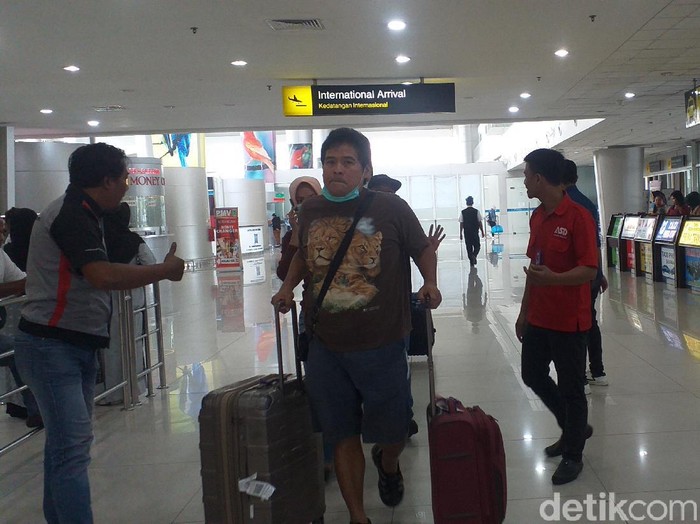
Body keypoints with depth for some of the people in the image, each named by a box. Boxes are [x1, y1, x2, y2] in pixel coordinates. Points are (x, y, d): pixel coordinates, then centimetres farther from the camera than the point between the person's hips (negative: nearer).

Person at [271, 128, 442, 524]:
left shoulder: (391, 208, -8)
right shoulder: (312, 210, 4)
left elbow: (423, 249, 5)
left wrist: (430, 283, -13)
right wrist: (288, 287, 7)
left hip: (382, 346, -2)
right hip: (326, 348, 3)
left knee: (393, 432, 12)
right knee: (344, 436, 11)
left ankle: (387, 462, 50)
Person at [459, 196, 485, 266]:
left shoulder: (463, 212, -2)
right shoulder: (476, 211, -5)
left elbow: (461, 224, -2)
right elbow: (480, 222, -3)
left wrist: (460, 234, 4)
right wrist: (482, 232, 6)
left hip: (466, 233, 1)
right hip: (475, 232, -1)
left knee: (469, 247, 10)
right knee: (477, 246, 11)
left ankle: (472, 262, 12)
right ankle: (474, 255, -16)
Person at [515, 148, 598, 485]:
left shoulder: (578, 217, -17)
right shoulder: (537, 217, 8)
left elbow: (589, 270, -20)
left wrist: (554, 279, -37)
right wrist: (524, 311, 15)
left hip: (569, 320, -8)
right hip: (538, 317, 8)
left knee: (570, 387, 5)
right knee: (532, 375, 17)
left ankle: (573, 454, 24)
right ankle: (574, 428, 38)